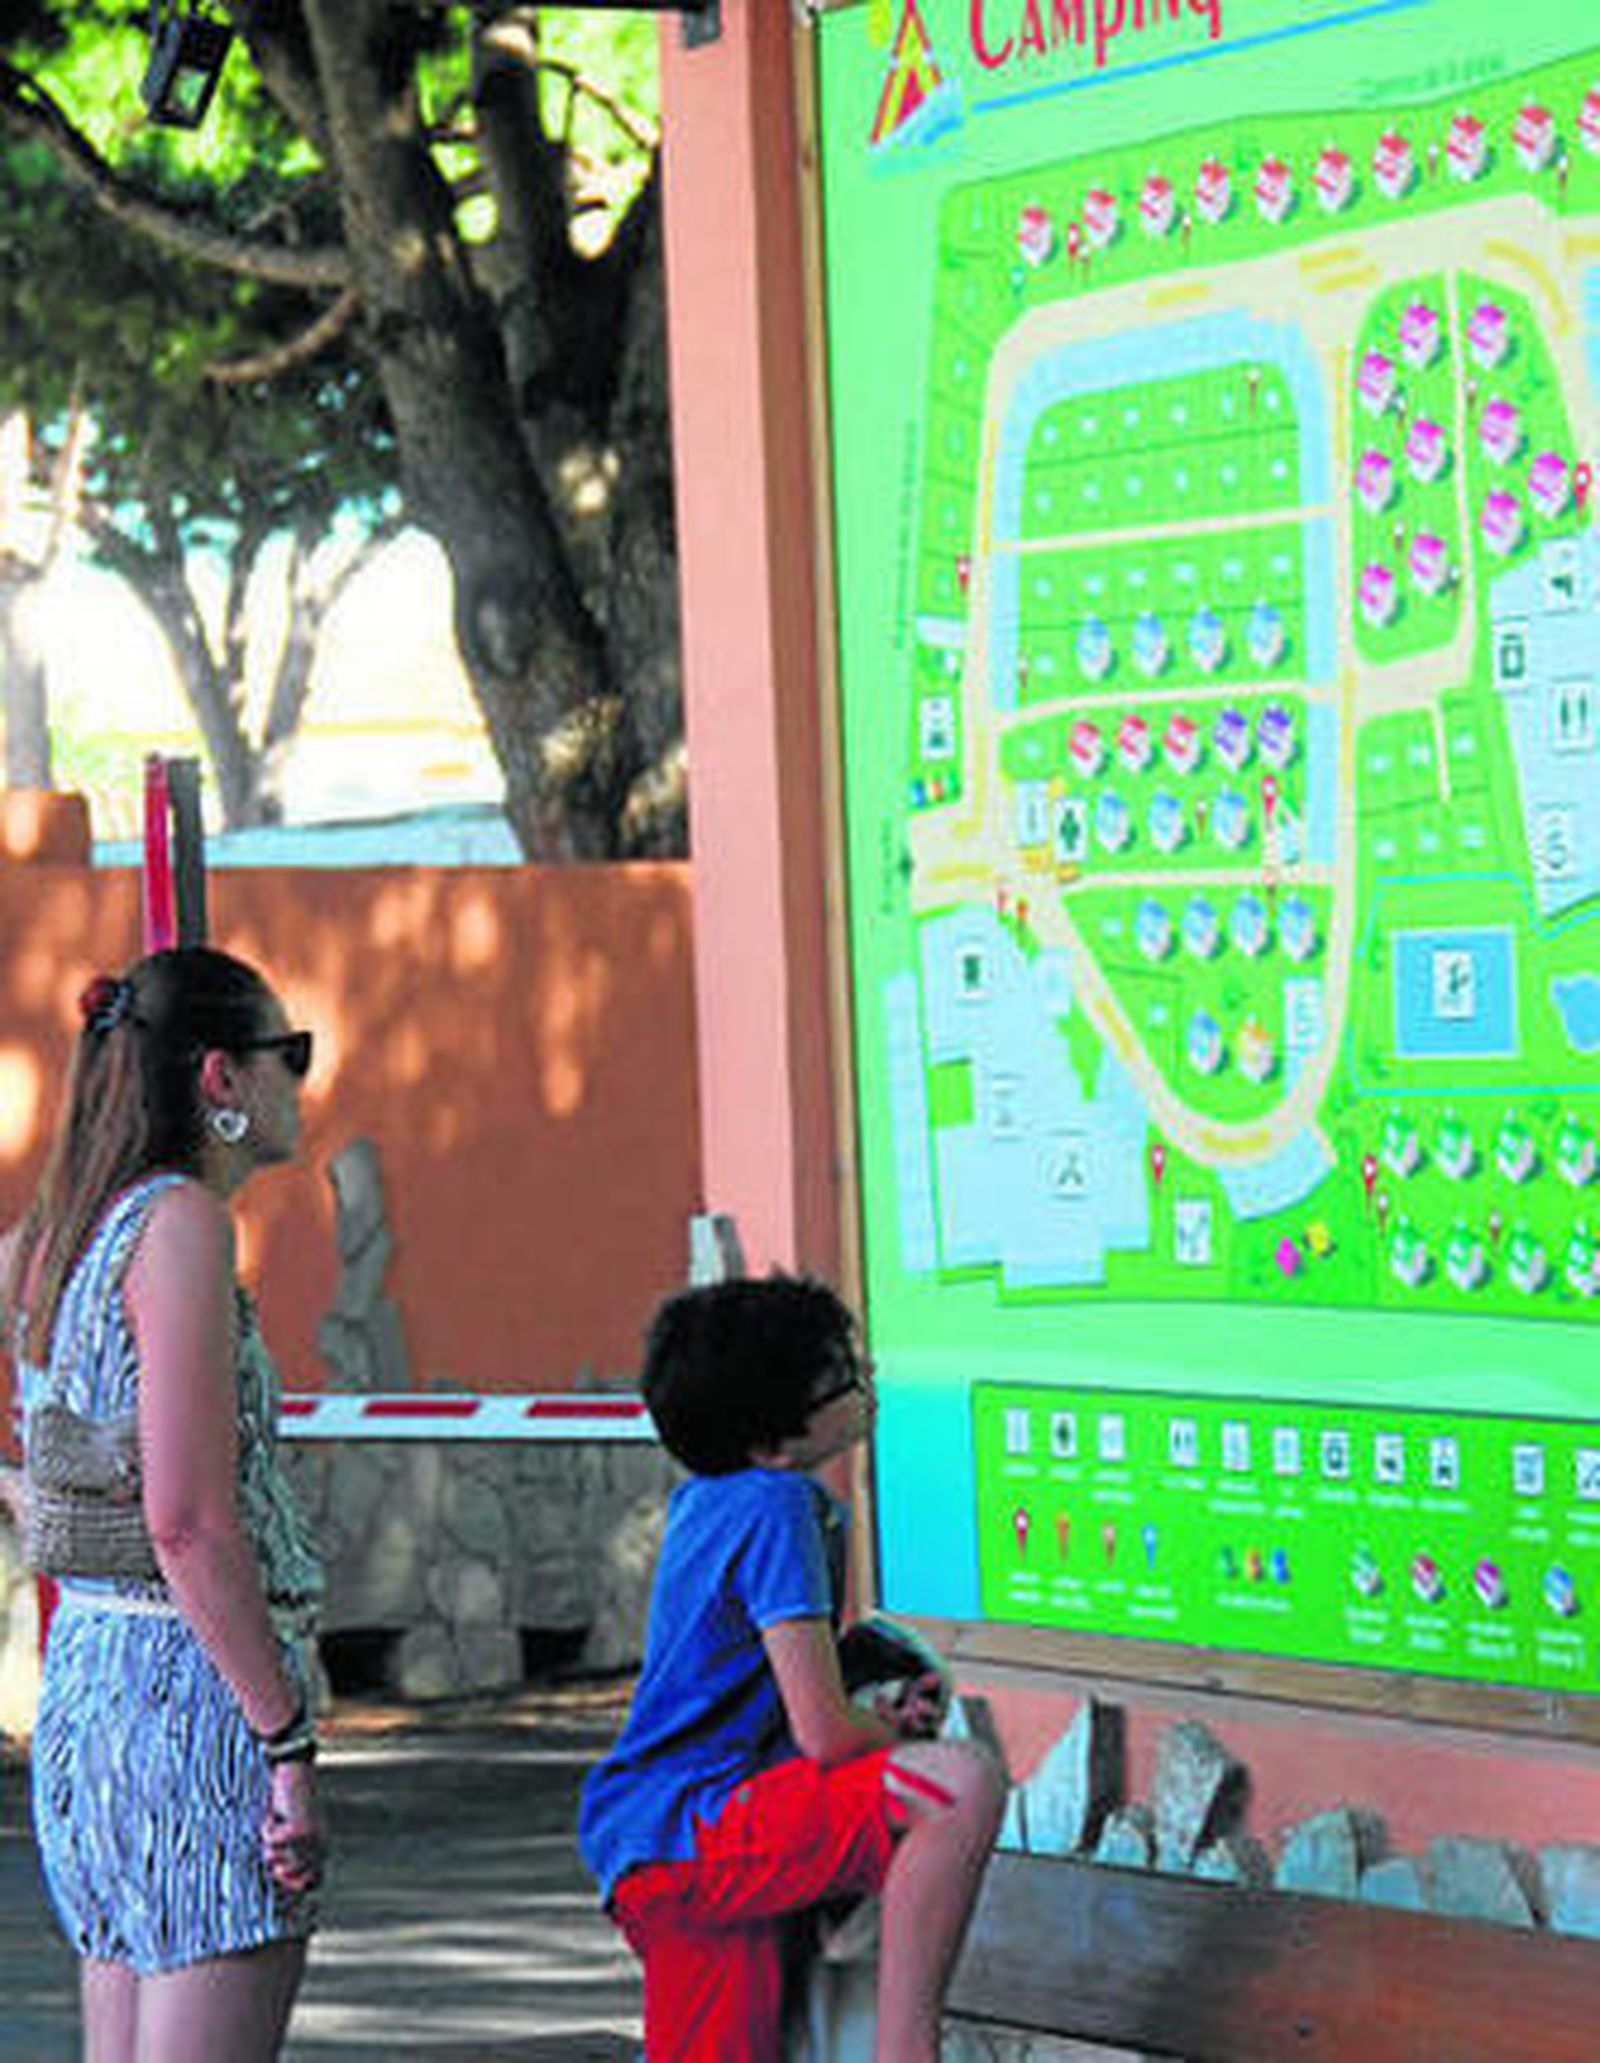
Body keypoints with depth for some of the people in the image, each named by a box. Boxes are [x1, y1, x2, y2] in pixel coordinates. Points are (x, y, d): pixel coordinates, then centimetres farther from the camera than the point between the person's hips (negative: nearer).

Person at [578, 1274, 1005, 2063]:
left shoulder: (705, 1498, 16)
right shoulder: (775, 1507, -13)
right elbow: (824, 1733, -18)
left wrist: (880, 1722, 11)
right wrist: (899, 1734, 4)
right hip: (686, 1836, -11)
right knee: (964, 1782, -28)